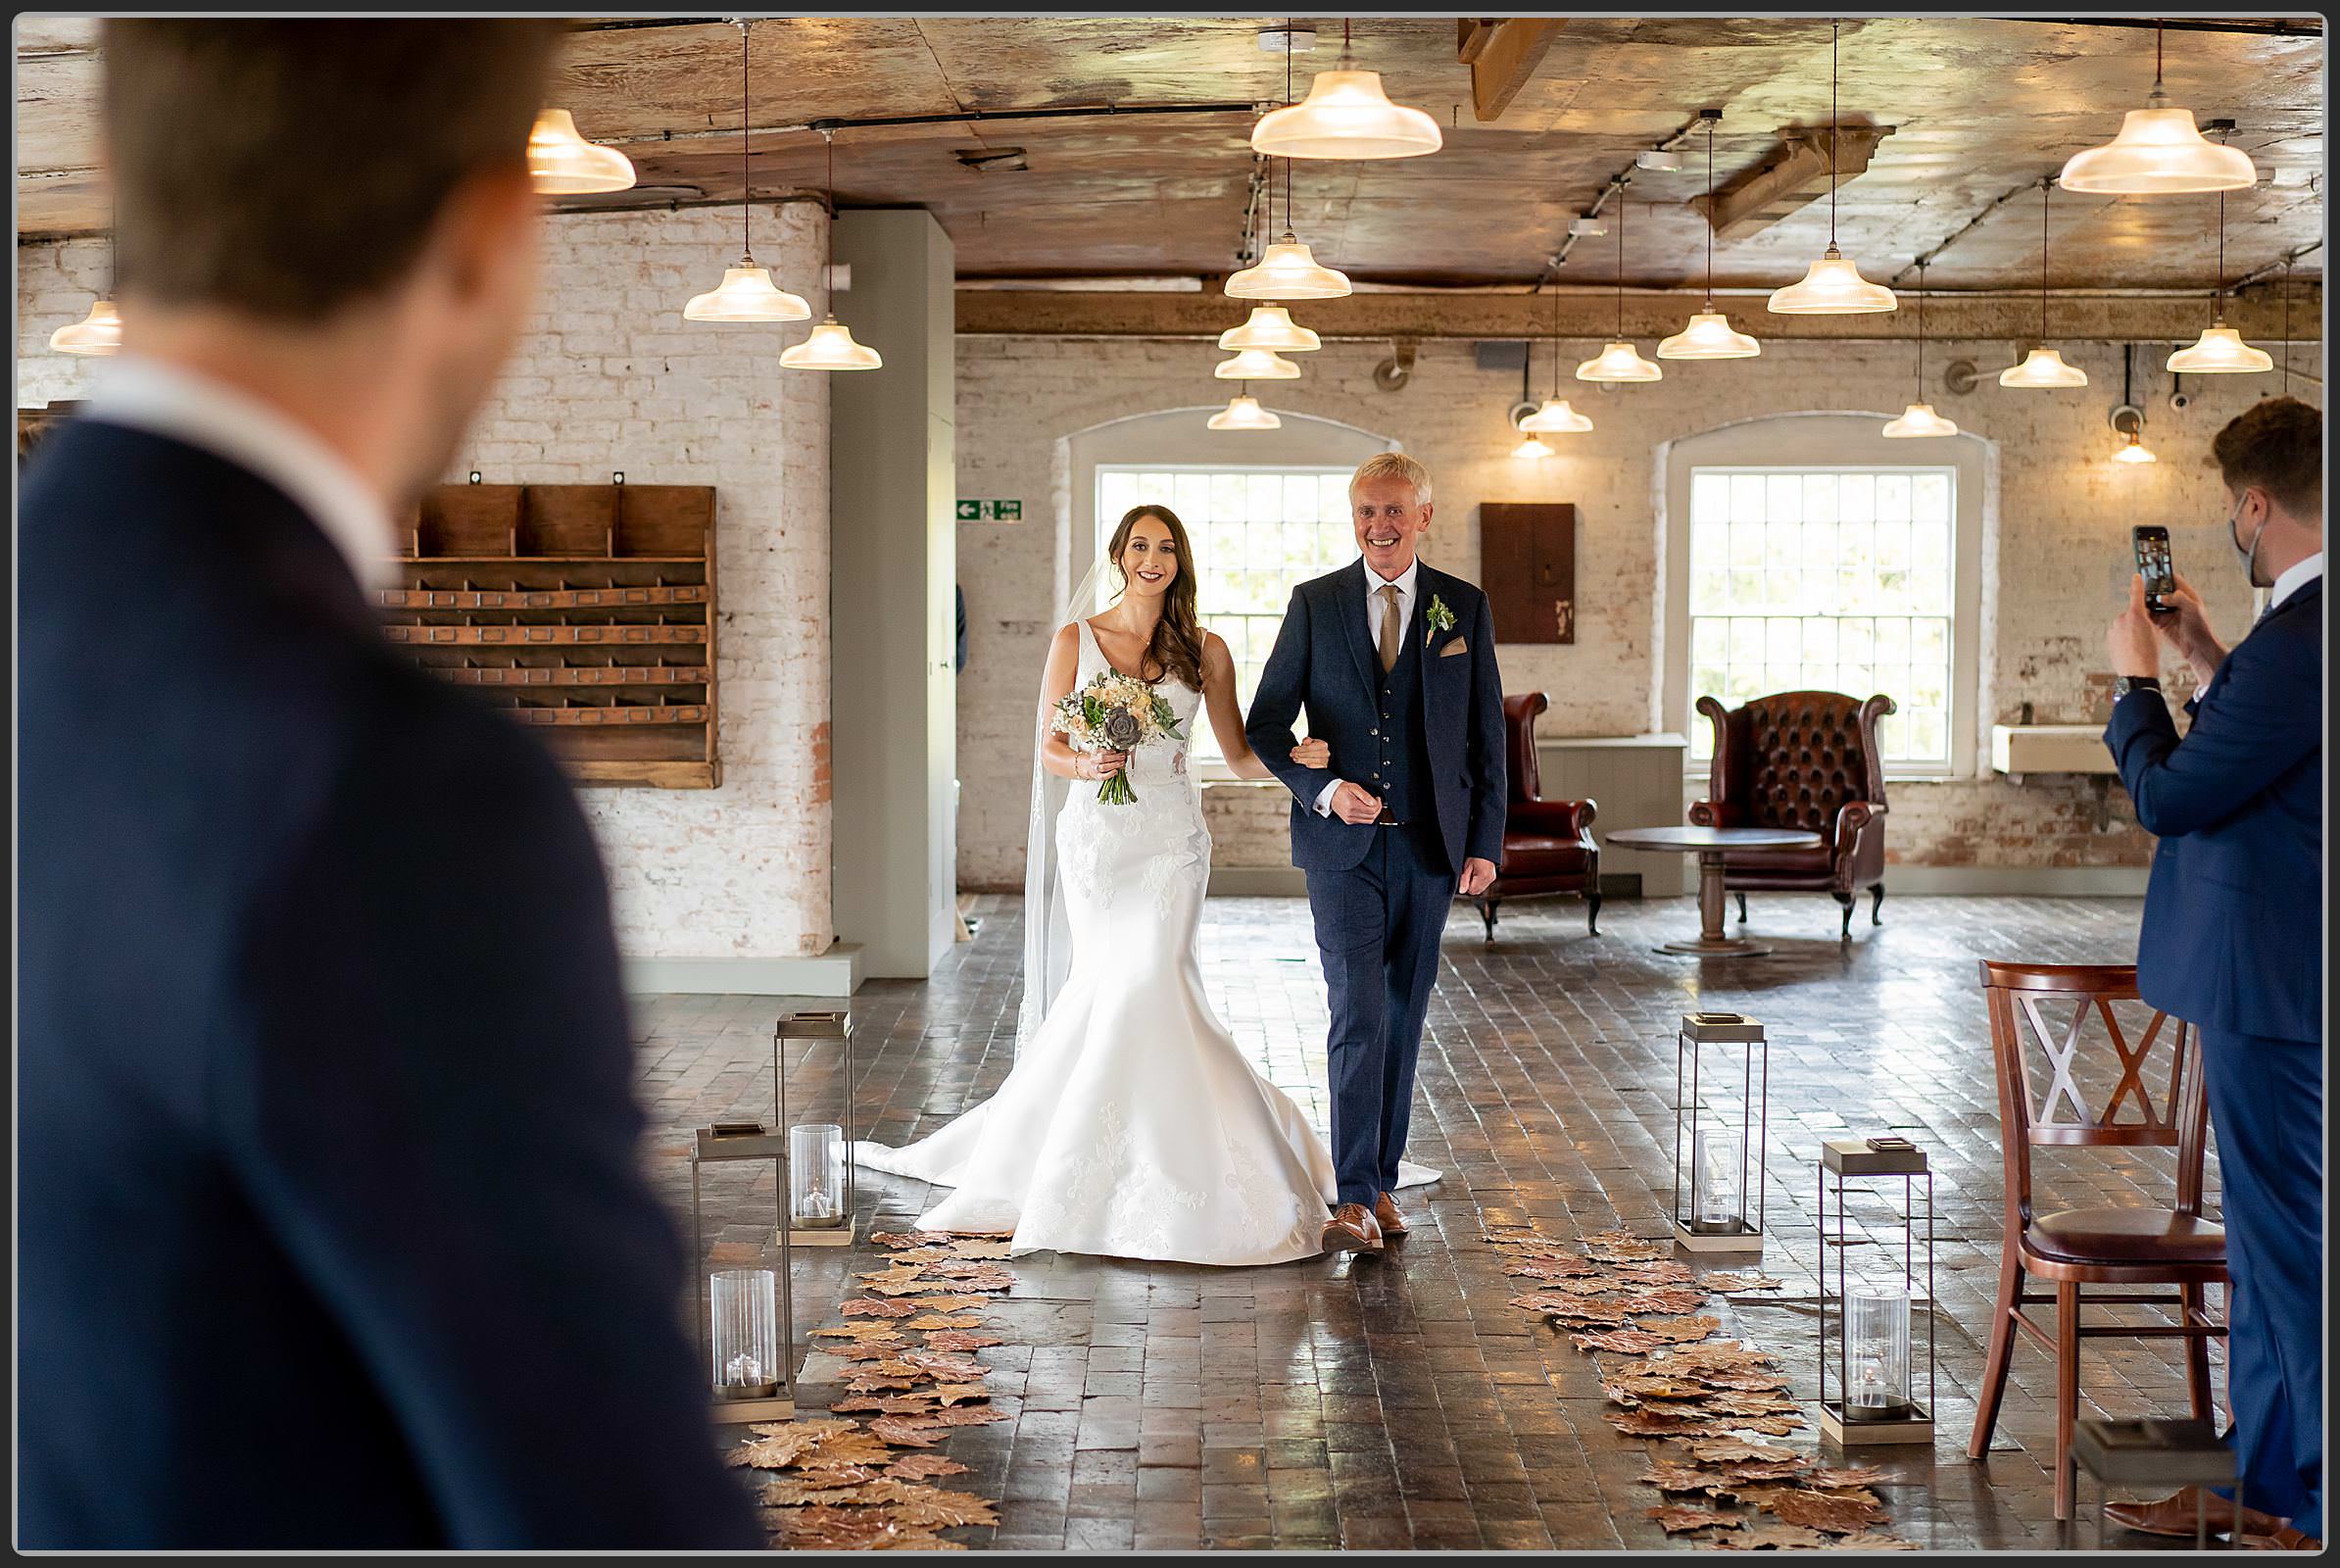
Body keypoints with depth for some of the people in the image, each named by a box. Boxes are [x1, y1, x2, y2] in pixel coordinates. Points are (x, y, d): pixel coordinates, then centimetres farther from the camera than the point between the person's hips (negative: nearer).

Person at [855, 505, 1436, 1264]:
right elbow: (1049, 747, 6)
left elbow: (1239, 756, 8)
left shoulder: (1205, 650, 5)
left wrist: (1297, 756, -12)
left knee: (1144, 982, -14)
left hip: (1170, 839, 0)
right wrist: (1087, 765, -16)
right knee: (1111, 987, -1)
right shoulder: (1076, 640, 5)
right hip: (1096, 834, 0)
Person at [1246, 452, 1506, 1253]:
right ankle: (1355, 1199, -10)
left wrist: (1486, 845, 1)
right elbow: (1267, 722, 2)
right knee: (1358, 1014, -10)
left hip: (1430, 847, 2)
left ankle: (1381, 1181, 20)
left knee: (1403, 1016, 9)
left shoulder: (1466, 608, 5)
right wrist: (1323, 789, -14)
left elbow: (1486, 735, 7)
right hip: (1343, 845, -2)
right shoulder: (1314, 604, 2)